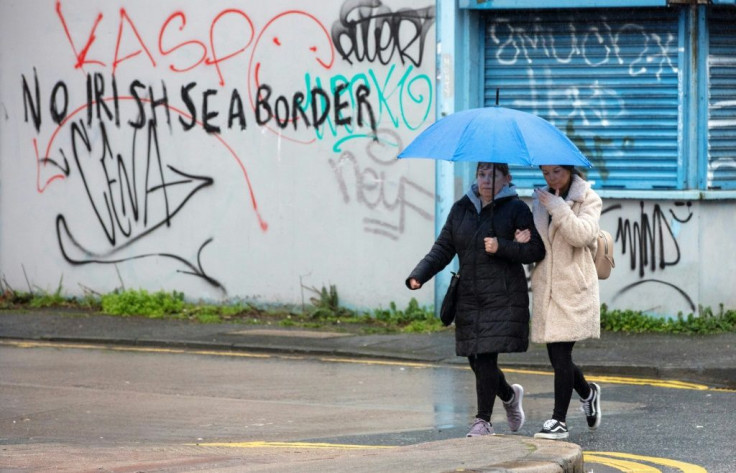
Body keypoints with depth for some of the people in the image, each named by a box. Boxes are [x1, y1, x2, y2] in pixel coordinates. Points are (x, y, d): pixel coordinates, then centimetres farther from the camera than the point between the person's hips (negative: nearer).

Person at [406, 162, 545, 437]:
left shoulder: (516, 209, -1)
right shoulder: (461, 209, 13)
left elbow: (536, 251, -6)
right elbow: (443, 248, 12)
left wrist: (502, 247, -18)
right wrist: (419, 275, -2)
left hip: (503, 298, -5)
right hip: (469, 298, 5)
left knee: (486, 357, -12)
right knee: (476, 360, 6)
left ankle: (483, 421, -3)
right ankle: (509, 396, 35)